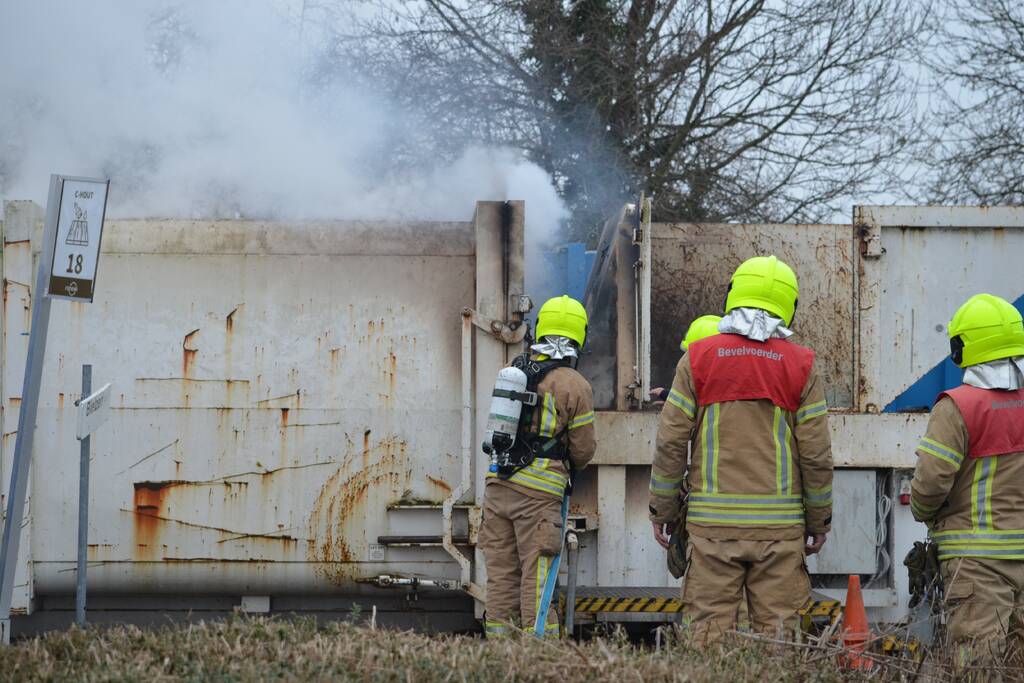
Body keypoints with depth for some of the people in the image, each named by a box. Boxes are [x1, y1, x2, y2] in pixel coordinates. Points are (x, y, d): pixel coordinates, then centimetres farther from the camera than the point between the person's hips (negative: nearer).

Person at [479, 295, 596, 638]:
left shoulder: (515, 371, 10)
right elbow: (583, 448, 1)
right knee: (537, 575, -4)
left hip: (498, 482, 5)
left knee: (501, 573, 8)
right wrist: (570, 467, 22)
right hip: (539, 491, -5)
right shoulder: (575, 385, -5)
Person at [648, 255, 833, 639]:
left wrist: (661, 510, 10)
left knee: (710, 629, 2)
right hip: (779, 522, 0)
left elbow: (671, 441, 1)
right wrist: (819, 521, 13)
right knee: (777, 630, 2)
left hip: (712, 520, 0)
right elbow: (816, 453, 2)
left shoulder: (698, 358, 2)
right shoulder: (800, 366, 2)